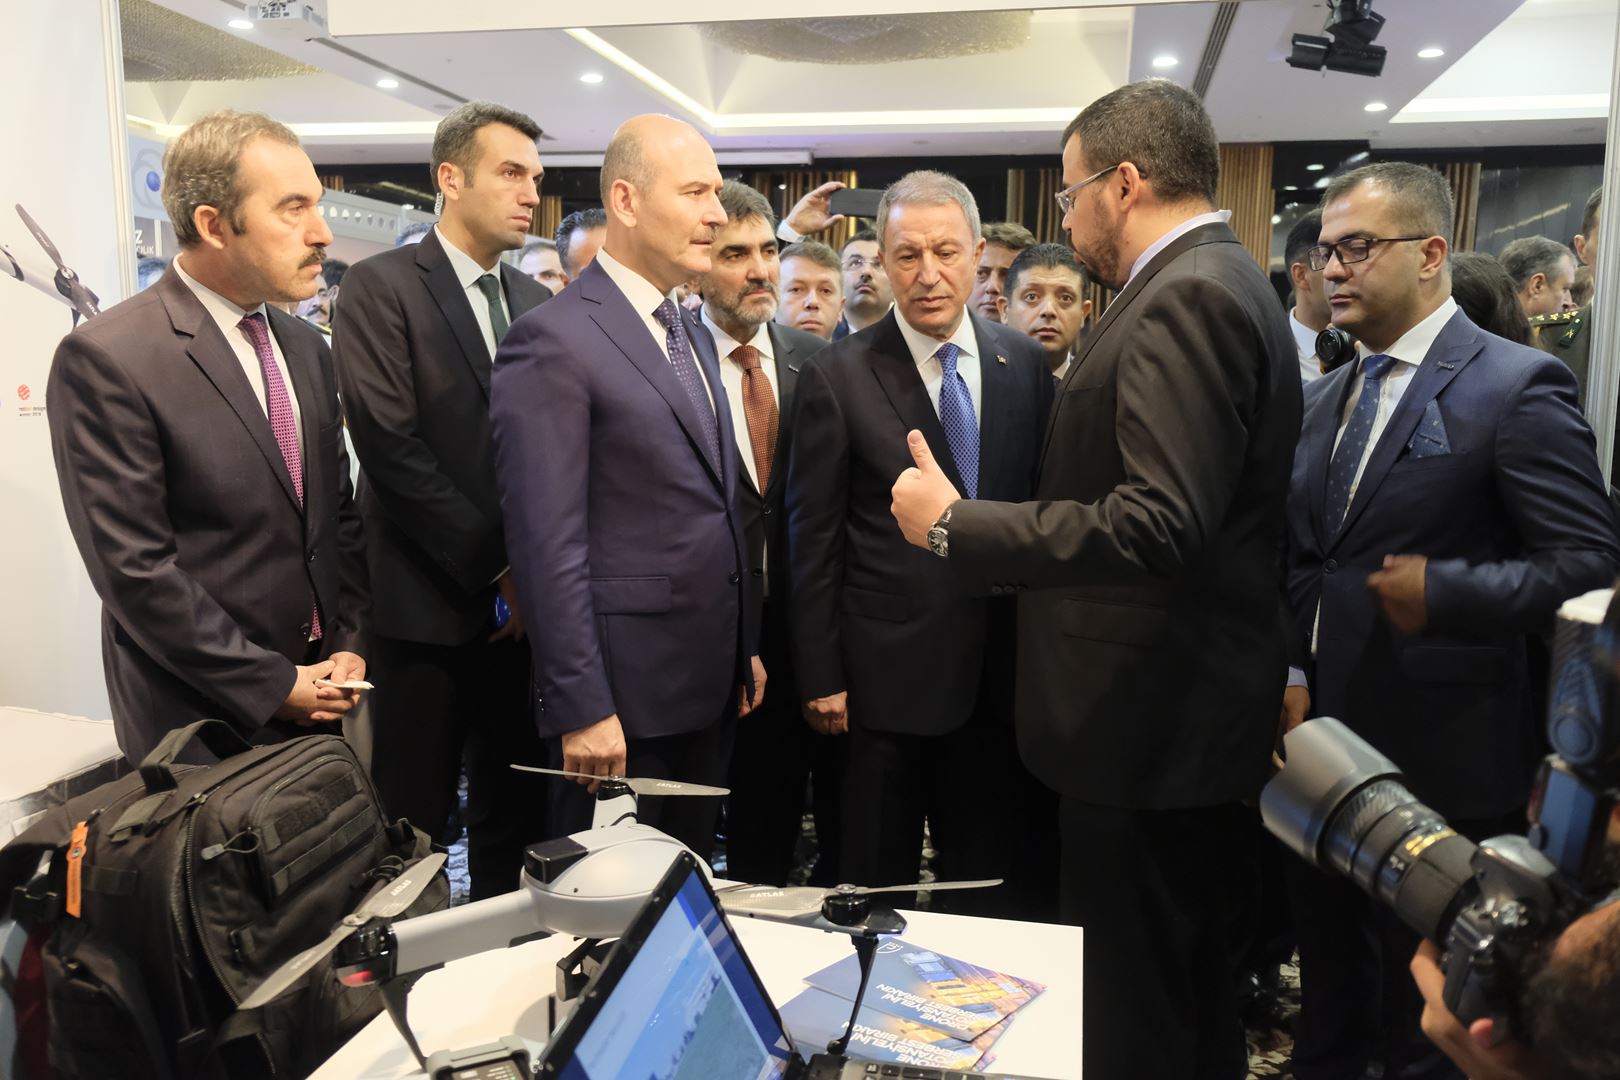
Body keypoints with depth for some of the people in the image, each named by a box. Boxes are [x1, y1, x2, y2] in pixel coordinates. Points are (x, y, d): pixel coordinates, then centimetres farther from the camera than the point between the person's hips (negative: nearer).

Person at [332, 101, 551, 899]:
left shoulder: (536, 301, 12)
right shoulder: (380, 286, -5)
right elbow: (391, 447, -14)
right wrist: (496, 567, -14)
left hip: (525, 604, 5)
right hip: (428, 603, -5)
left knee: (516, 815, 14)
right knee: (413, 824, 5)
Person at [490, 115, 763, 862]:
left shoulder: (694, 337, 14)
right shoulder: (553, 341, -14)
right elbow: (547, 545, -18)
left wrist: (743, 649, 16)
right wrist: (580, 708, -18)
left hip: (709, 683, 8)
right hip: (621, 689, -8)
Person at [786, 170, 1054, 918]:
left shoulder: (1024, 364, 4)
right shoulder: (837, 376, -7)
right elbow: (813, 539, -6)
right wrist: (821, 679, -7)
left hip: (1000, 674, 4)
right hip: (887, 677, -3)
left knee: (992, 882, 16)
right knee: (879, 884, 13)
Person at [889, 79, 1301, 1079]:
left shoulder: (1187, 295, -19)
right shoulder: (1220, 283, 13)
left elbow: (1160, 523, -29)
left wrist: (955, 526, -23)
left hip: (1149, 721, -10)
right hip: (1198, 707, 10)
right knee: (1196, 995, 24)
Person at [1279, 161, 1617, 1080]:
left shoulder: (1518, 385, -11)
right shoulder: (1329, 396, 11)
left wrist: (1444, 592, -26)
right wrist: (1291, 674, 2)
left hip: (1441, 766, -6)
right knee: (1330, 1001, 22)